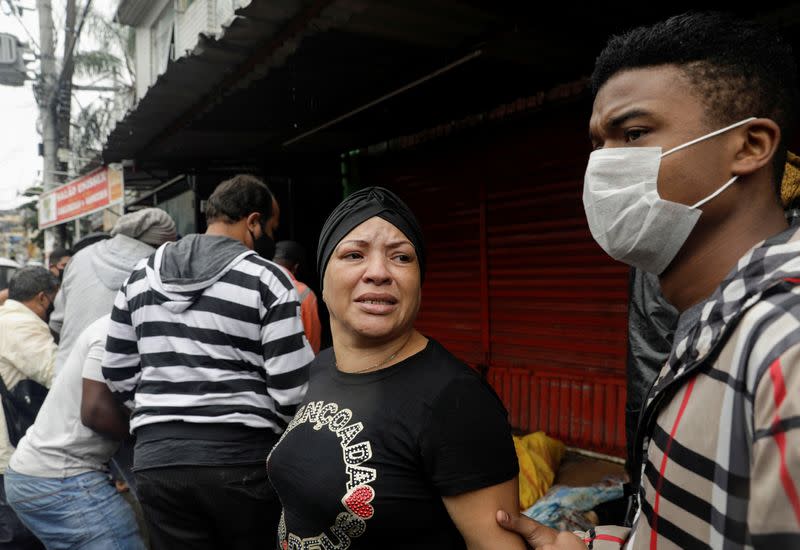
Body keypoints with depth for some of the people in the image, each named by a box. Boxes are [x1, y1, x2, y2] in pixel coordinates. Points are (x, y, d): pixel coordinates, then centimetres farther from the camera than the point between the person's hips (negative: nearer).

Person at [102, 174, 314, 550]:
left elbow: (118, 374, 12)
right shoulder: (268, 280, -7)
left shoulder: (141, 276, 9)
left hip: (157, 458, 4)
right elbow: (292, 388, -10)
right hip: (242, 457, -4)